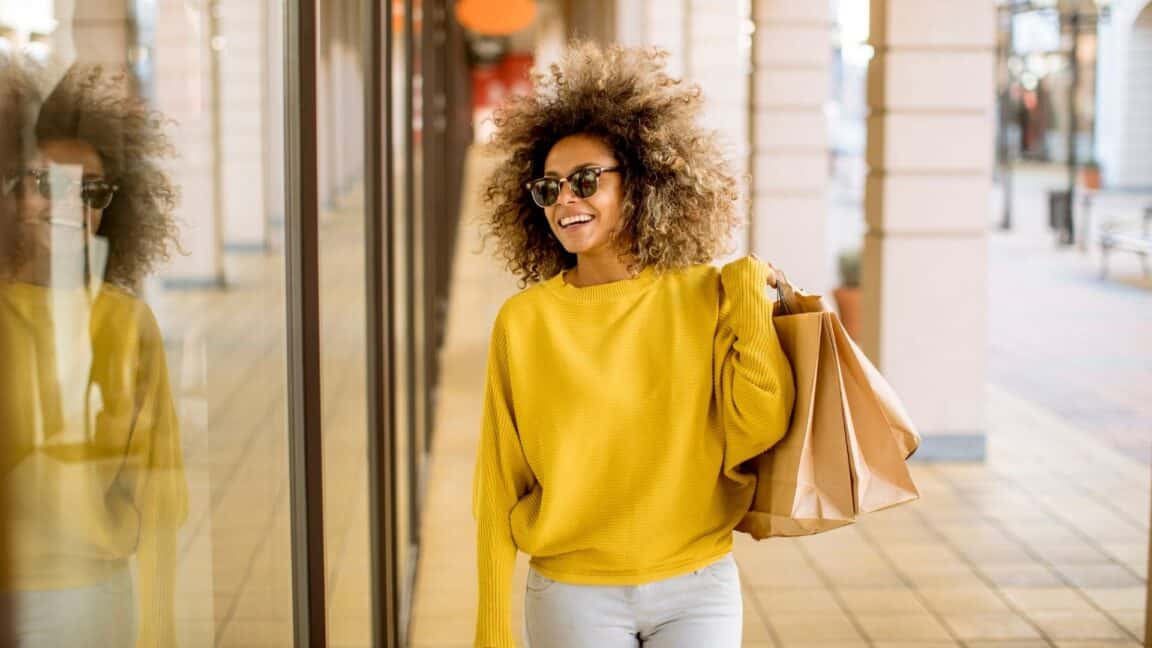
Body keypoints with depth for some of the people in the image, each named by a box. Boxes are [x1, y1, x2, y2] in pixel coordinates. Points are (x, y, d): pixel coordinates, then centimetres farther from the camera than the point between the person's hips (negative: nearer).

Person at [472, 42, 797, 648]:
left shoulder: (706, 296, -1)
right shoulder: (523, 321, -4)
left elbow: (758, 427, -11)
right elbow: (499, 488, -1)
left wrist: (750, 295, -11)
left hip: (699, 588, 1)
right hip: (573, 595, -1)